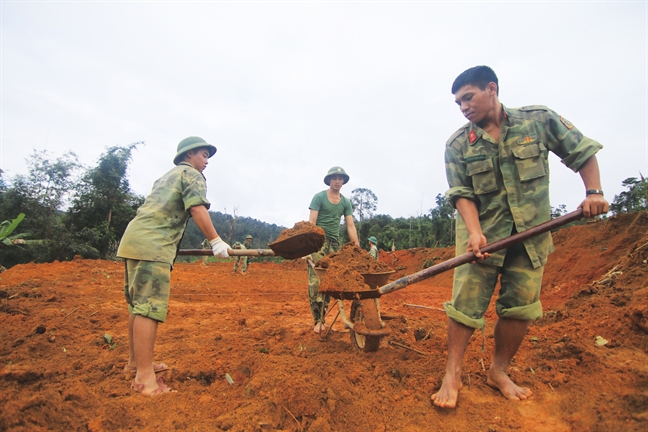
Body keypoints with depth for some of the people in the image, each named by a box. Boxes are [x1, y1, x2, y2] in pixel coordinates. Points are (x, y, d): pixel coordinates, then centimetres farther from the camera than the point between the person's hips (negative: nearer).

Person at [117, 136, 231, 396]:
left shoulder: (167, 176, 30)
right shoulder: (192, 174, 3)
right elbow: (197, 209, -14)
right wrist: (215, 242, -12)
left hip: (132, 241, 10)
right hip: (152, 246, -10)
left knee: (138, 305, 15)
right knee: (149, 307, -11)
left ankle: (135, 362, 27)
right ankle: (145, 378, -9)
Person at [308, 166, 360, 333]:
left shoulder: (346, 202, 12)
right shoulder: (319, 197, 0)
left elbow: (350, 226, 8)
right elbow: (311, 222, -8)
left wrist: (357, 248, -2)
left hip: (335, 244, 4)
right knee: (316, 281, -10)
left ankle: (322, 318, 12)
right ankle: (318, 320, -4)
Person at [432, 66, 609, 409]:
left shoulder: (540, 120, 1)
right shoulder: (457, 145, -2)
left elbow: (582, 151, 9)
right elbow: (461, 193, -8)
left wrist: (594, 192, -5)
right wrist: (475, 232, -22)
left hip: (531, 234, 2)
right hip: (482, 234, -1)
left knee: (520, 306, 6)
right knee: (466, 303, -5)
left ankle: (499, 371, 24)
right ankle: (452, 373, 9)